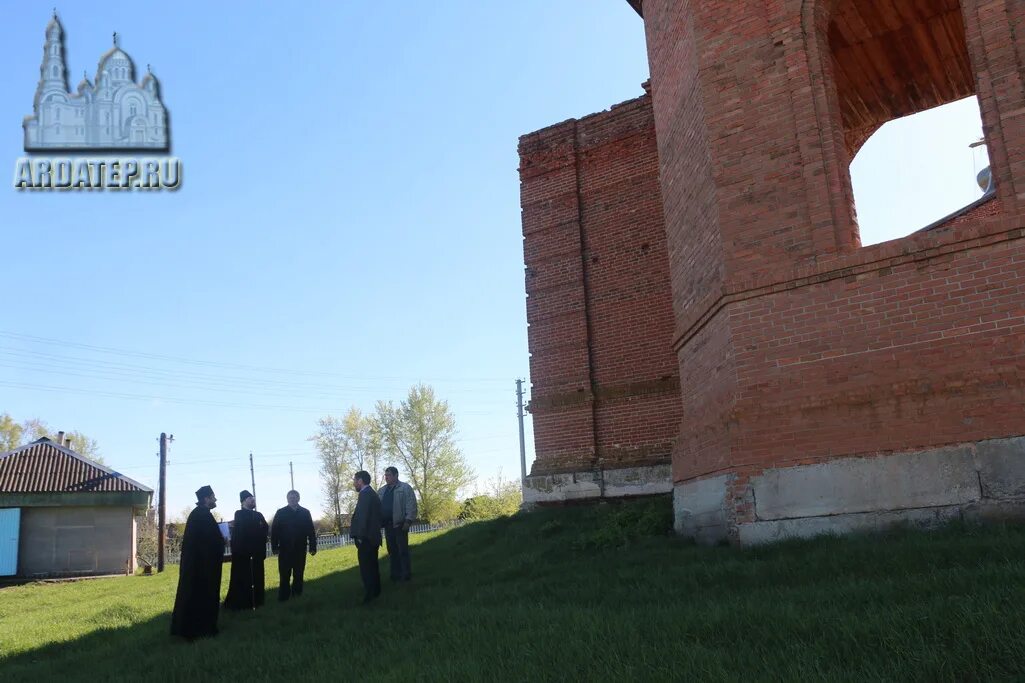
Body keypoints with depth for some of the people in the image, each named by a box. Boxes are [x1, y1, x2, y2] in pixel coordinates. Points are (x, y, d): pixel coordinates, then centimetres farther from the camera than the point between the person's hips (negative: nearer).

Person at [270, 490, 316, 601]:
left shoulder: (305, 513, 6)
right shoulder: (280, 513, 3)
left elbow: (311, 531, 3)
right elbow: (274, 531, -2)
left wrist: (313, 546, -2)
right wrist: (274, 547, -9)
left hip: (300, 549, 2)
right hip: (285, 549, -1)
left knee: (298, 574, 7)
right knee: (285, 575, -1)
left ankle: (297, 595, 16)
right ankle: (284, 596, 4)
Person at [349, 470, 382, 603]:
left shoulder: (365, 494, -14)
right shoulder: (372, 493, 17)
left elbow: (363, 516, -21)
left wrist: (360, 536, -20)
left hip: (366, 538, -10)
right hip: (372, 536, 10)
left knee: (366, 568, -7)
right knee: (372, 566, 16)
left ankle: (369, 595, -7)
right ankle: (375, 591, 23)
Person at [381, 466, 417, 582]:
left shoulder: (405, 488, -3)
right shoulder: (382, 491, 16)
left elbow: (411, 505, -10)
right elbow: (378, 506, 18)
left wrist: (408, 521, -17)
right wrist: (379, 521, 9)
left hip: (400, 524, -6)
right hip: (387, 525, 6)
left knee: (403, 550, -3)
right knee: (392, 551, 9)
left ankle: (406, 574, 2)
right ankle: (395, 574, 16)